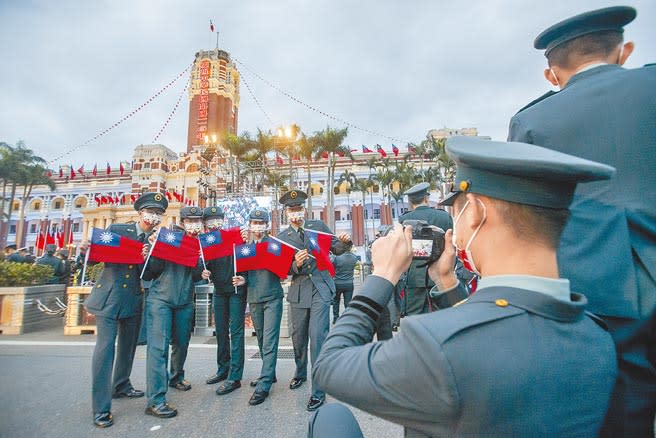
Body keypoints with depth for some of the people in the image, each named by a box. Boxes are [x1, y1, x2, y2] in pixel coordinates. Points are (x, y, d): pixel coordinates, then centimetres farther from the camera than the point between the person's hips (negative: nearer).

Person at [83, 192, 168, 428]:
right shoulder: (116, 229, -3)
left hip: (134, 300, 4)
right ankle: (101, 408, 3)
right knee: (105, 348, -6)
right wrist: (86, 251, -22)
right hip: (109, 297, -4)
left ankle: (121, 386, 39)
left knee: (128, 346, 18)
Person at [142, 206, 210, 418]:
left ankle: (176, 377, 40)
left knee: (182, 342, 15)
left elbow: (196, 274, 9)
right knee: (159, 345, -9)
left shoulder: (201, 243, 5)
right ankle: (155, 400, -3)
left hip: (185, 301, 5)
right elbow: (152, 271, -10)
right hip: (160, 298, -4)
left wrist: (203, 274, -12)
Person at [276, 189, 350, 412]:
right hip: (298, 291, 2)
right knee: (298, 337, 16)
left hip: (321, 288, -2)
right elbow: (283, 270, -2)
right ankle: (300, 373, 43)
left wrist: (345, 241, -13)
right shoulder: (282, 237, 2)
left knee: (317, 336, -10)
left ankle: (318, 391, 2)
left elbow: (337, 249, 9)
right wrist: (296, 264, -23)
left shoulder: (319, 226, 4)